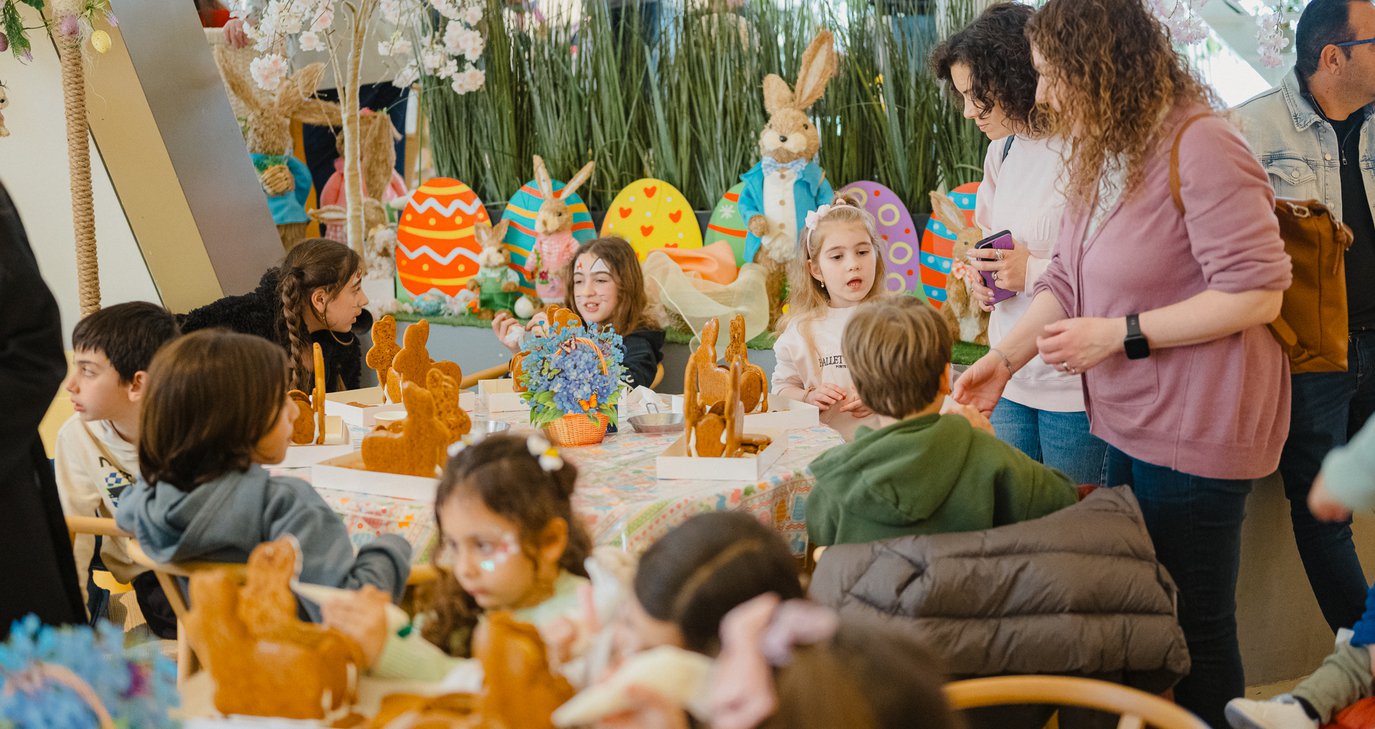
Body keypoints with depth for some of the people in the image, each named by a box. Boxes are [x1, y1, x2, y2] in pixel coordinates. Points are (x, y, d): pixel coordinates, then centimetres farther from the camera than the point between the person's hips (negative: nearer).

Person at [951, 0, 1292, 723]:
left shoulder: (1199, 147, -20)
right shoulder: (1101, 155, 10)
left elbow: (1256, 294, -23)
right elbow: (1065, 280, 11)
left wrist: (1119, 334, -21)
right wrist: (1003, 357, -4)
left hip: (1195, 432, -9)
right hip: (1132, 426, 9)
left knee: (1195, 627, 3)